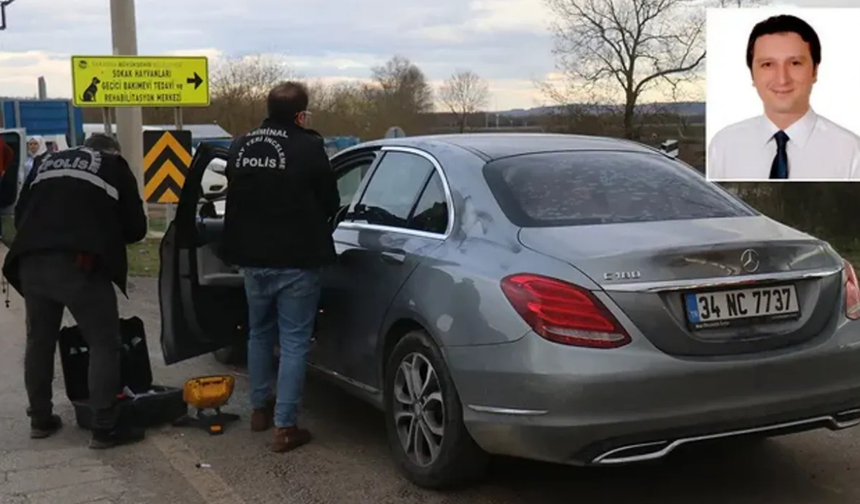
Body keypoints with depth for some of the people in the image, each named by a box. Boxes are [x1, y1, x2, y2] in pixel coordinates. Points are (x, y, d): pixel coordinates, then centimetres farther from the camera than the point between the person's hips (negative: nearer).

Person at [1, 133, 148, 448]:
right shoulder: (114, 167, 14)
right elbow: (136, 228, 12)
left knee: (39, 341, 19)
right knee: (103, 344, 3)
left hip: (31, 263, 5)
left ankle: (40, 419, 29)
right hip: (80, 265, -5)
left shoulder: (45, 162, 25)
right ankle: (105, 429, 1)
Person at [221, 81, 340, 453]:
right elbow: (330, 202, -4)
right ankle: (284, 427, 1)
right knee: (294, 342, 1)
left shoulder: (241, 147, 5)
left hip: (253, 258, 6)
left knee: (259, 333, 22)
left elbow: (235, 199, 13)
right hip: (295, 260, -6)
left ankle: (260, 408, 33)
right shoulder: (308, 147, -13)